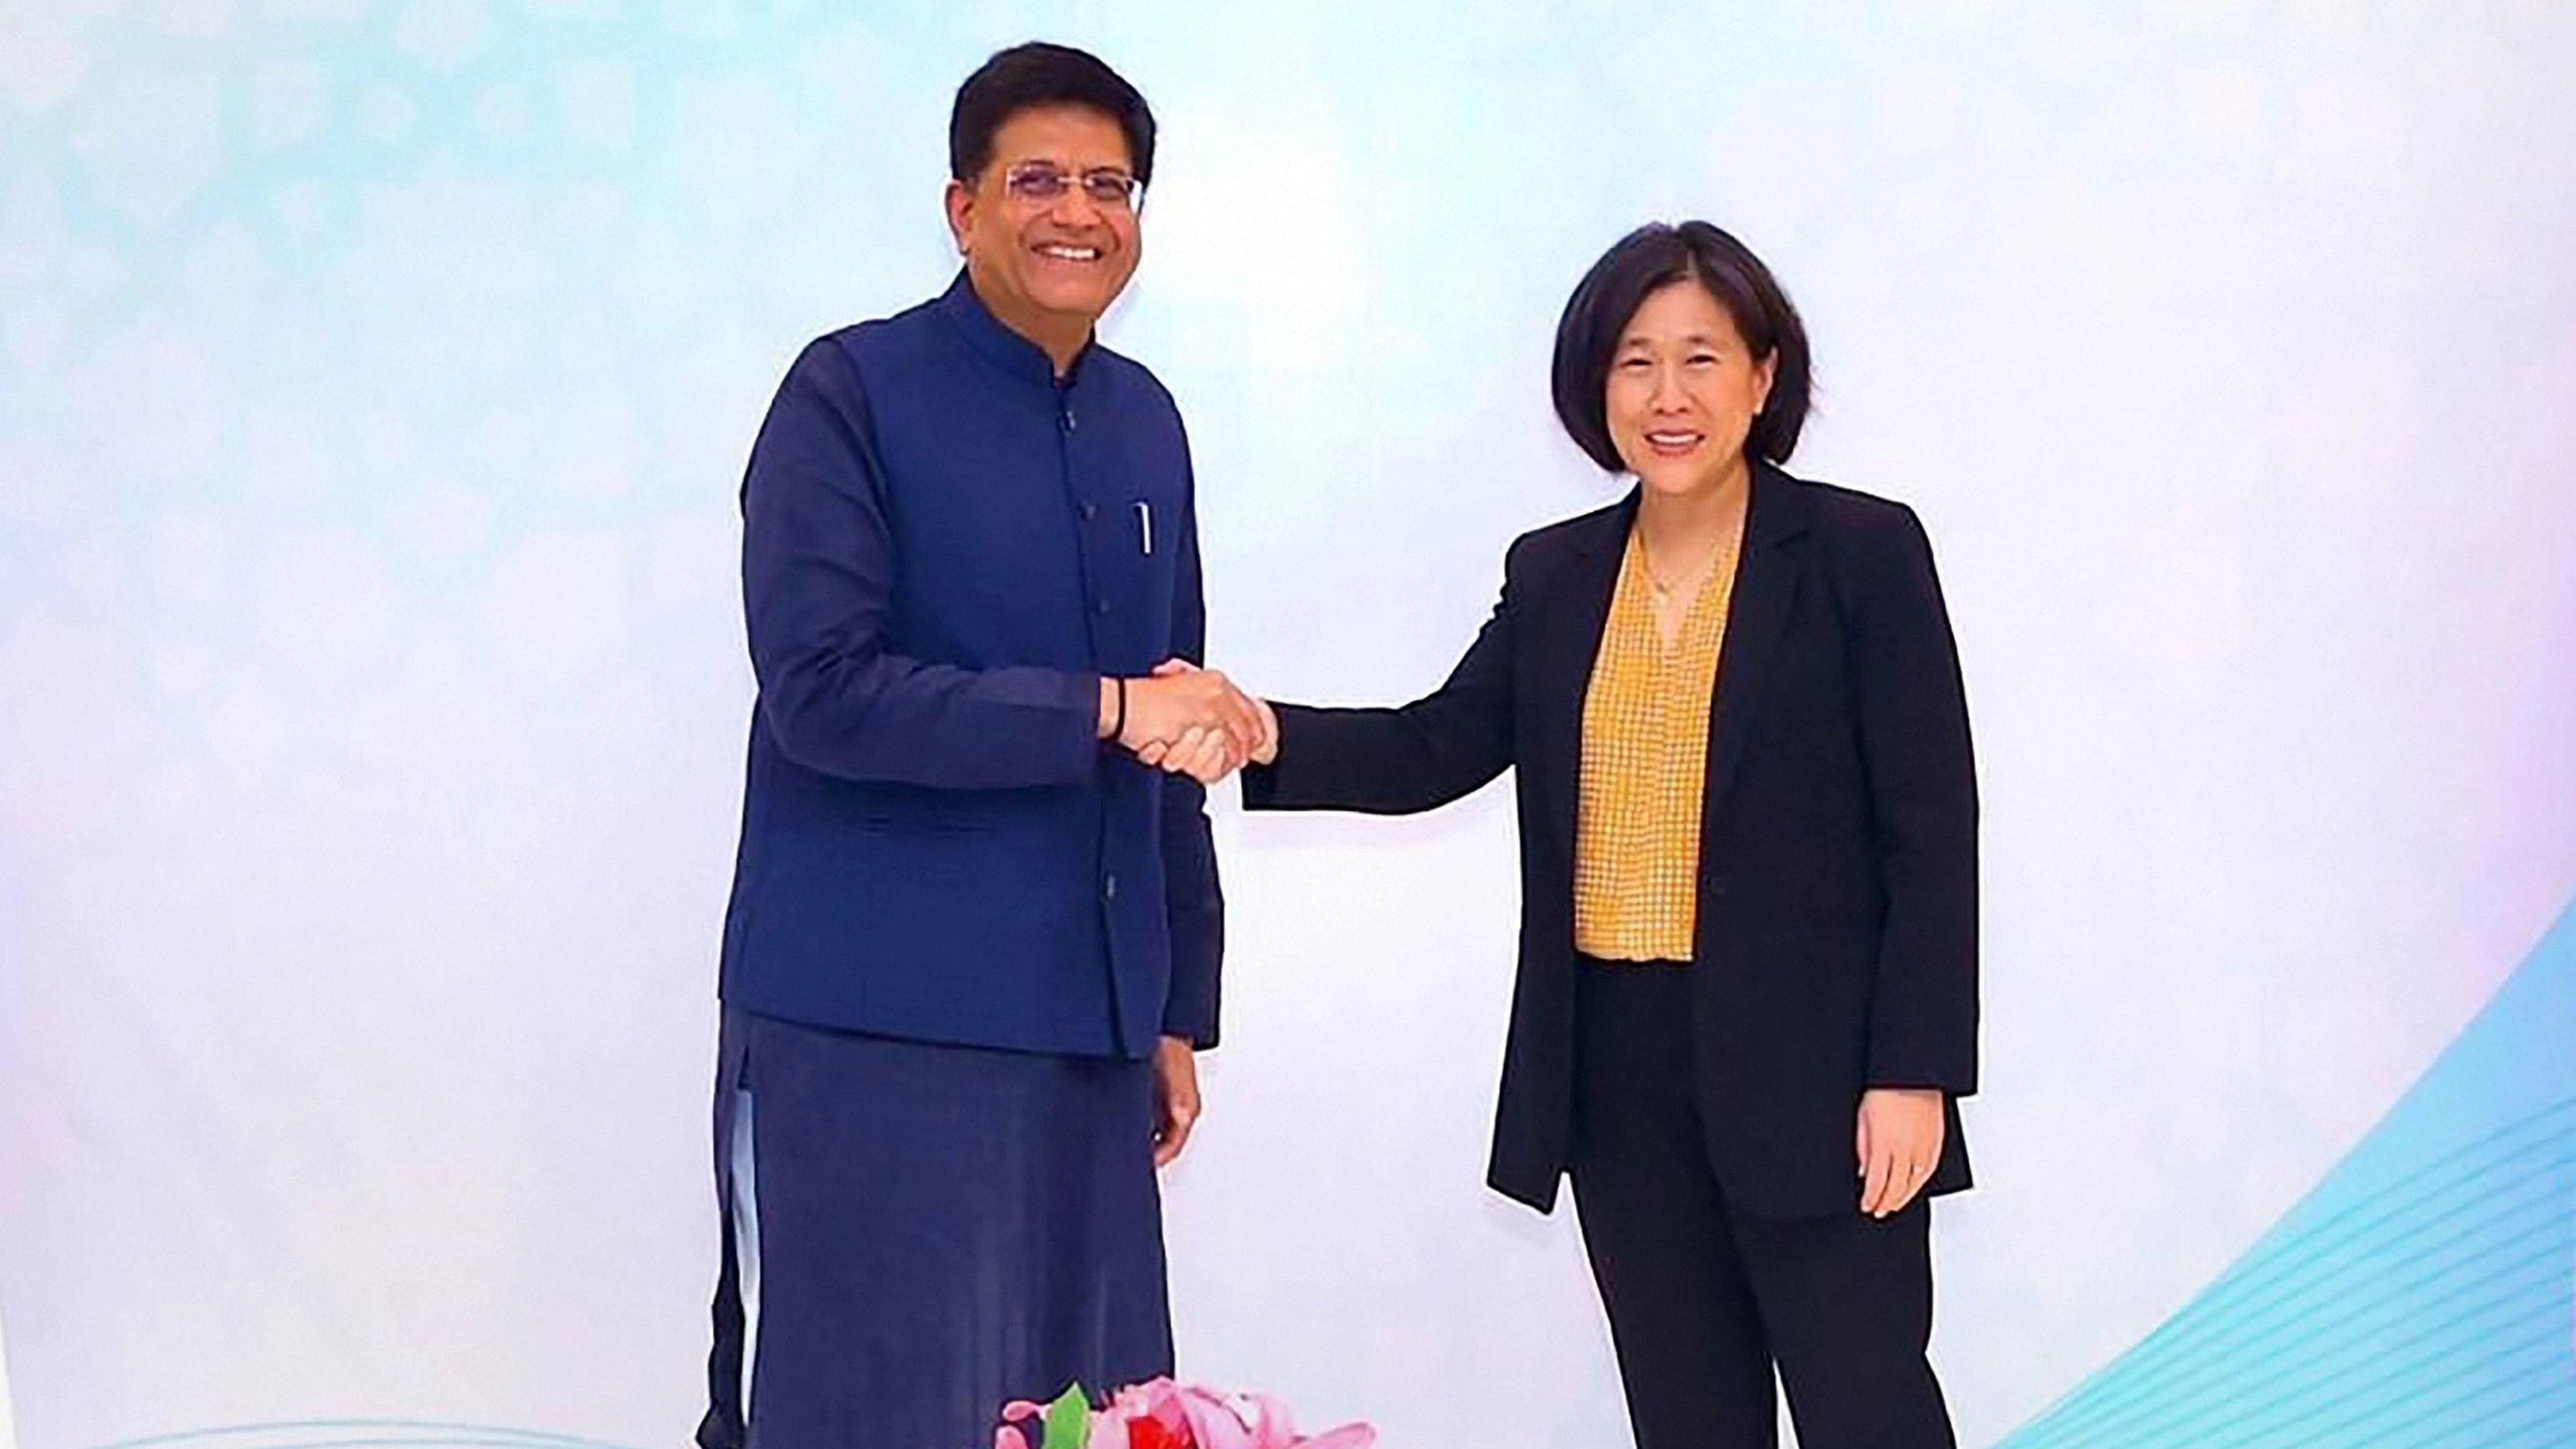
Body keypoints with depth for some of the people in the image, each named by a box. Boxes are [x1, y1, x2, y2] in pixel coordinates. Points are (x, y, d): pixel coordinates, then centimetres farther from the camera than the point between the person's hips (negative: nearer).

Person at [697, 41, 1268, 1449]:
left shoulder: (1145, 422, 12)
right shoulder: (852, 393, -6)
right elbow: (822, 694, -16)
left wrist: (1176, 1006, 15)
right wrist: (1100, 711, -19)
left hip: (1084, 1027, 6)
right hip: (870, 1027, -6)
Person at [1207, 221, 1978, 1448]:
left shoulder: (1861, 553, -5)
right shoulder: (1554, 575, 10)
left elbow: (1929, 830, -7)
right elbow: (1439, 746, 1)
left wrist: (1914, 1071, -13)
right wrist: (1265, 738, -17)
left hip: (1810, 1071, -5)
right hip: (1619, 1071, 5)